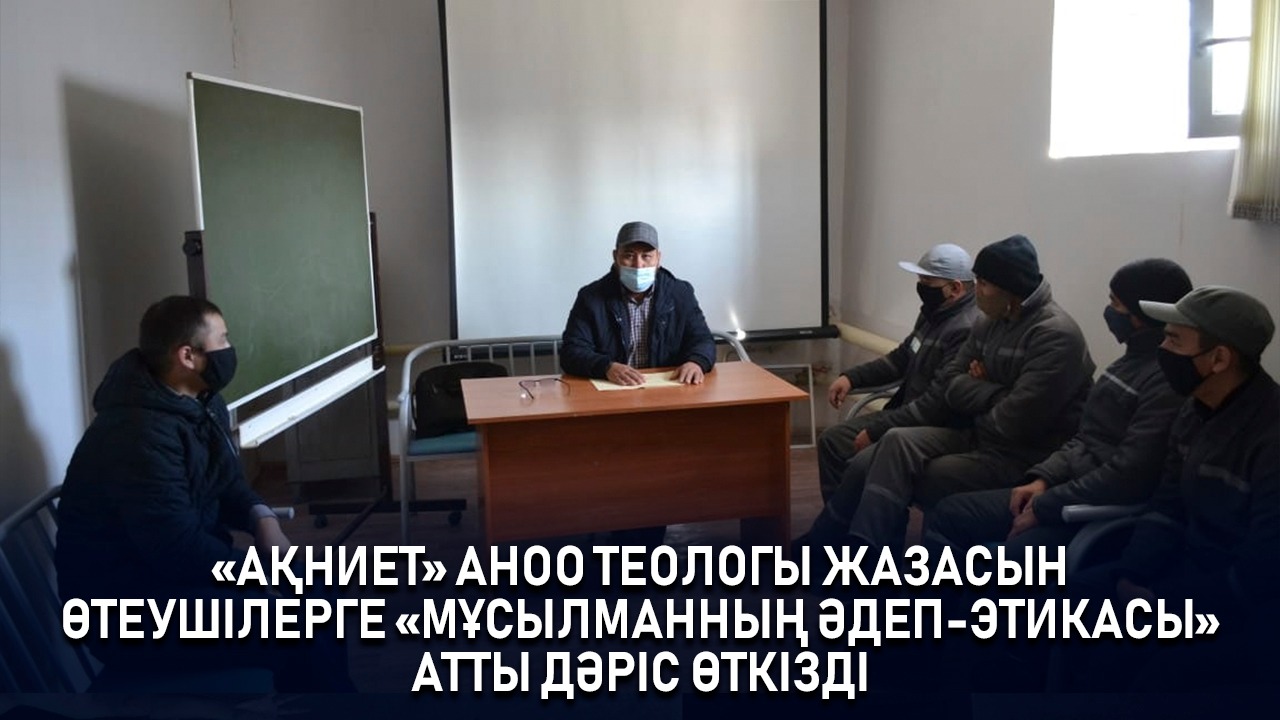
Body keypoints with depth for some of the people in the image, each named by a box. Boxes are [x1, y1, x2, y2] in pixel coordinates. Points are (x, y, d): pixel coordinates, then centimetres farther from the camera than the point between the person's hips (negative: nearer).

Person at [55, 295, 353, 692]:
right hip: (127, 608, -10)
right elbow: (179, 549, -28)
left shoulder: (202, 404, 4)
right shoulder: (139, 436, -27)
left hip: (184, 567, 10)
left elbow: (228, 484, 14)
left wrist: (262, 517, -7)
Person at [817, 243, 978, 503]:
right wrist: (852, 377, 9)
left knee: (860, 467, -24)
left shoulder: (967, 330, -25)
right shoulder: (934, 313, 9)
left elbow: (937, 404, -28)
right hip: (906, 413, 10)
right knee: (832, 440, 7)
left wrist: (876, 431, -22)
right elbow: (902, 358, 23)